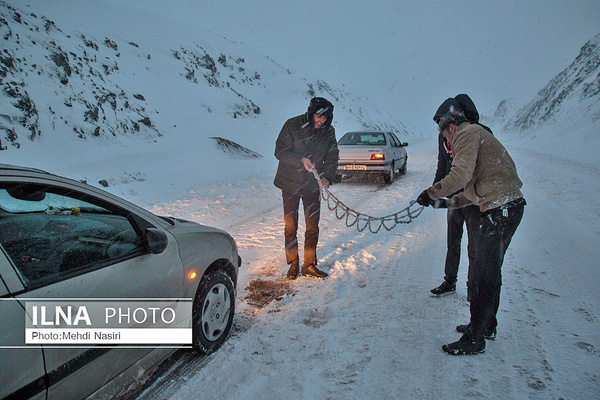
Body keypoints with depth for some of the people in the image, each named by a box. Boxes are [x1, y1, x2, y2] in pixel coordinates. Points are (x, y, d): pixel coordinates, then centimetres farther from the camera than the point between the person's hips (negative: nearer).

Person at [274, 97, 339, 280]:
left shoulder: (329, 132, -1)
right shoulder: (292, 125, -11)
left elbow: (332, 157, 4)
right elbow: (280, 151, -12)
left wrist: (327, 176, -14)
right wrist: (301, 160, -26)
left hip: (313, 186, 3)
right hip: (290, 184, -2)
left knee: (313, 226, 4)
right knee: (290, 226, 5)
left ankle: (309, 265, 18)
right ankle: (293, 264, 20)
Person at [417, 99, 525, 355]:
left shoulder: (466, 133, -6)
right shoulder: (476, 134, 25)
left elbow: (461, 174, -21)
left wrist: (432, 193, -10)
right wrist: (451, 202, 25)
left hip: (500, 210, -11)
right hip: (507, 207, 11)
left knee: (483, 275, -4)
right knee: (488, 270, 19)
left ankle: (474, 339, 5)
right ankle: (486, 326, 34)